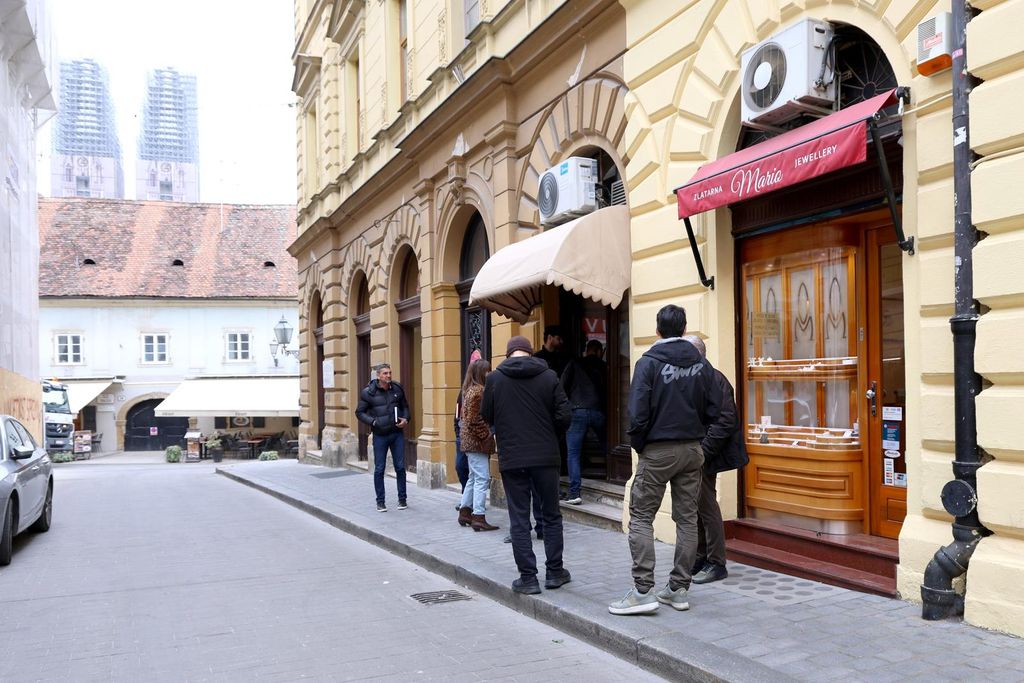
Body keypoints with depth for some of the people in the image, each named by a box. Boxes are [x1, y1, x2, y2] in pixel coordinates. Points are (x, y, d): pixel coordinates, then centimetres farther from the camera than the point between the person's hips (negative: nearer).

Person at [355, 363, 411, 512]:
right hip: (380, 435, -2)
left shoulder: (397, 388, 3)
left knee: (400, 467, 5)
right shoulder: (368, 392, -6)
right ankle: (380, 502, 13)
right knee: (379, 469, 3)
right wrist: (373, 422, -14)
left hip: (397, 434, 2)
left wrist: (405, 419, -1)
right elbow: (359, 412, -1)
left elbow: (405, 406, 17)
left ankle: (402, 499, 17)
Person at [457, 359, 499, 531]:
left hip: (470, 440, 10)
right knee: (482, 478, -8)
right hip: (477, 442, -10)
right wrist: (486, 436, -14)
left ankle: (465, 512, 23)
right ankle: (479, 517, -8)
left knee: (474, 477, 17)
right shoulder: (478, 391, -16)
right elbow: (474, 420, -21)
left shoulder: (470, 389, 14)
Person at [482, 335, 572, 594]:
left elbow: (486, 417, 5)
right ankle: (554, 571, 20)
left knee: (519, 519, 6)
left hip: (511, 459, -1)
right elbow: (564, 417, -5)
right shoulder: (548, 376, -3)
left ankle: (528, 577, 7)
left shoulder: (494, 379, -3)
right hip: (545, 457, 1)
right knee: (551, 515, 15)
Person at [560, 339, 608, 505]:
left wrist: (567, 404, 17)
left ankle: (574, 493, -9)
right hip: (599, 412, 2)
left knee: (573, 453, -2)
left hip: (578, 411, -2)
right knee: (607, 449, 16)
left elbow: (563, 386, 3)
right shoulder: (603, 367, 13)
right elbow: (608, 390, 14)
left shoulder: (575, 363, 7)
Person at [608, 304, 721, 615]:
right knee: (687, 518, 11)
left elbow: (638, 412, -16)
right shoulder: (701, 363, 4)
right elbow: (713, 410, 3)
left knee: (641, 517, 1)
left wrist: (638, 445, -1)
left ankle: (643, 590, -4)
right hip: (693, 450, 5)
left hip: (658, 450, -5)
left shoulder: (649, 362, -11)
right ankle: (679, 589, 17)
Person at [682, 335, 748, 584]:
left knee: (706, 506, -3)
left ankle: (716, 564, 8)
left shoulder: (714, 380, -12)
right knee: (693, 508, 13)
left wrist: (702, 450, -20)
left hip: (702, 456, -8)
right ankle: (700, 558, 25)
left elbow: (725, 421, -18)